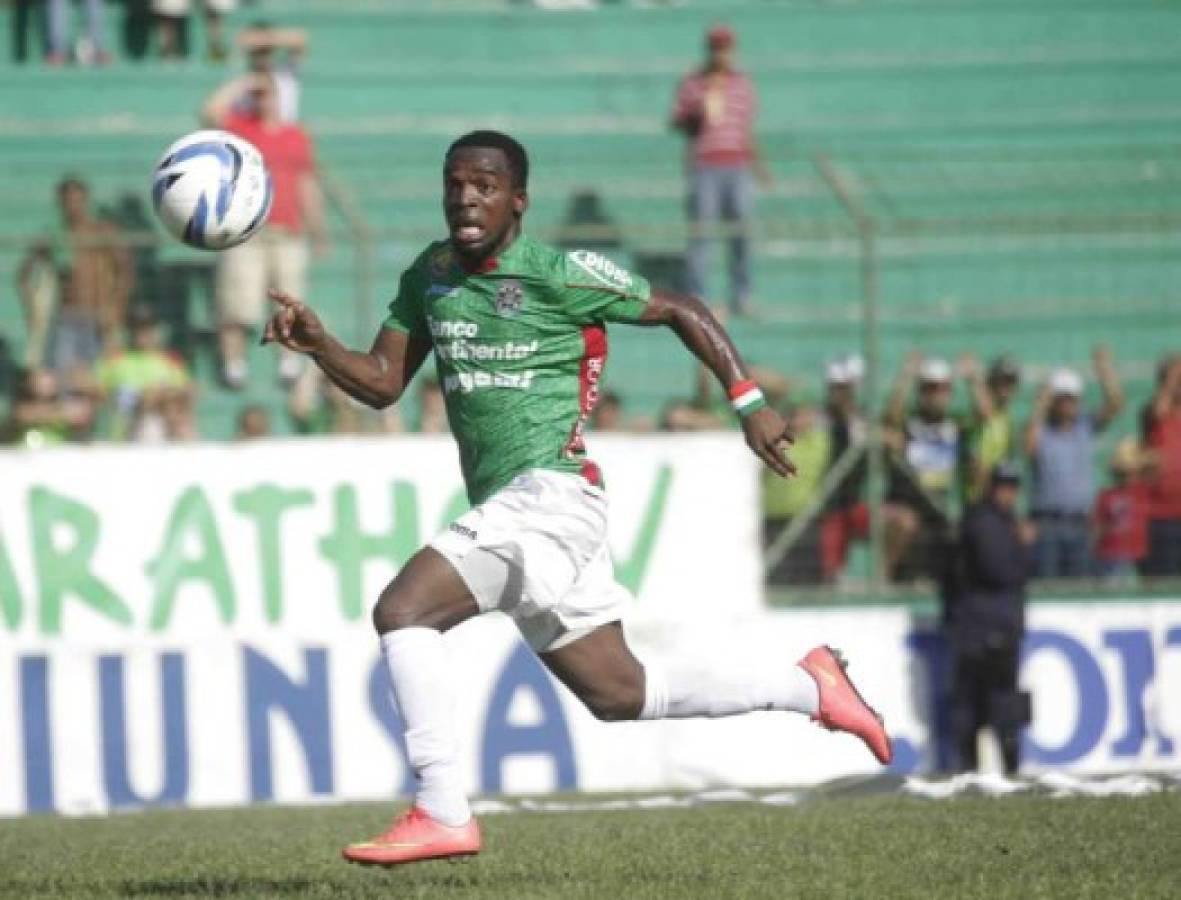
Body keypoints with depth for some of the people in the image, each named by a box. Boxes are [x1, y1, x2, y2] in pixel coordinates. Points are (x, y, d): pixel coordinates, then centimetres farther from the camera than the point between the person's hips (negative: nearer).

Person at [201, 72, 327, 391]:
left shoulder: (296, 135, 16)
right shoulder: (239, 127, 8)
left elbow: (307, 185, 18)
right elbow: (210, 112, -12)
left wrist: (317, 230, 17)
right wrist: (241, 85, -4)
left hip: (288, 233, 3)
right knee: (236, 306, -7)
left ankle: (290, 364, 9)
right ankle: (233, 366, -3)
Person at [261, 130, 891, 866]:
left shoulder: (560, 276, -8)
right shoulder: (431, 275, 13)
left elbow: (680, 310, 1)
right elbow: (382, 384, 13)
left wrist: (748, 400, -4)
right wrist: (317, 343, -5)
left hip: (551, 495, -8)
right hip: (505, 509, 8)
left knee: (403, 611, -21)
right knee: (618, 692, 15)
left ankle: (442, 812, -19)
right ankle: (811, 686, 29)